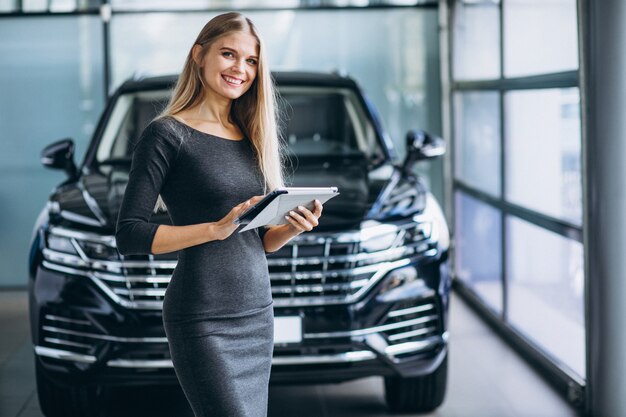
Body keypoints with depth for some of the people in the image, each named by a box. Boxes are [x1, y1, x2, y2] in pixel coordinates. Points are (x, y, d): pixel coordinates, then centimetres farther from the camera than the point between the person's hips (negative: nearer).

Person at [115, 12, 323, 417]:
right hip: (204, 320, -7)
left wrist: (293, 227, -2)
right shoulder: (167, 134, -5)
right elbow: (129, 234, -12)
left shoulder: (250, 138, 15)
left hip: (259, 313, 7)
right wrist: (217, 228, -20)